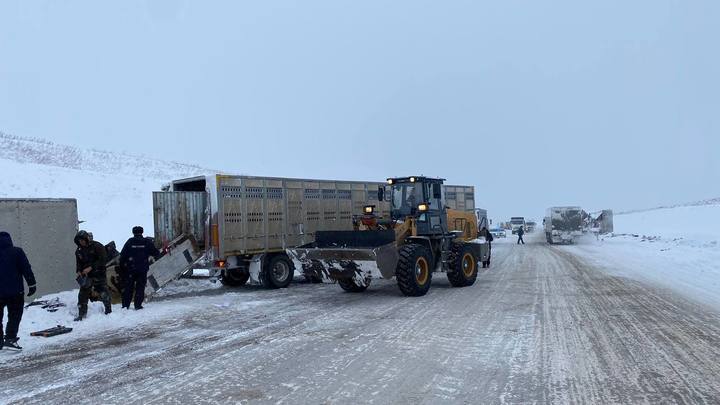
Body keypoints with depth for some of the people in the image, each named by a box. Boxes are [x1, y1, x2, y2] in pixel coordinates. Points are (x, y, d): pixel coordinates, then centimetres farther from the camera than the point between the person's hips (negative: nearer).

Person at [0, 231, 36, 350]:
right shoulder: (17, 252, -6)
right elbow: (26, 269, -8)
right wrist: (32, 284, -4)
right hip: (15, 292, -3)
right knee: (14, 316, 2)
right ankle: (10, 338, -10)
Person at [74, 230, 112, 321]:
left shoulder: (97, 246, -10)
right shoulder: (79, 251, 8)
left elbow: (102, 260, -15)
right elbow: (79, 263, 13)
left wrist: (91, 267, -22)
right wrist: (78, 271, -7)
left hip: (99, 274, -4)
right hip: (86, 276, 4)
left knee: (104, 293, 2)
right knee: (83, 294, -2)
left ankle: (108, 310, 20)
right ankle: (81, 314, 6)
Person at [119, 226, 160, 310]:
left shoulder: (129, 242, 1)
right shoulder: (147, 242, 0)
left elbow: (122, 255, 0)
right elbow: (156, 254, 3)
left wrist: (122, 268, 7)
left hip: (130, 269, 1)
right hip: (143, 269, -1)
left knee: (128, 287, 9)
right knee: (140, 288, 5)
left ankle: (125, 305, 10)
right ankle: (138, 305, 1)